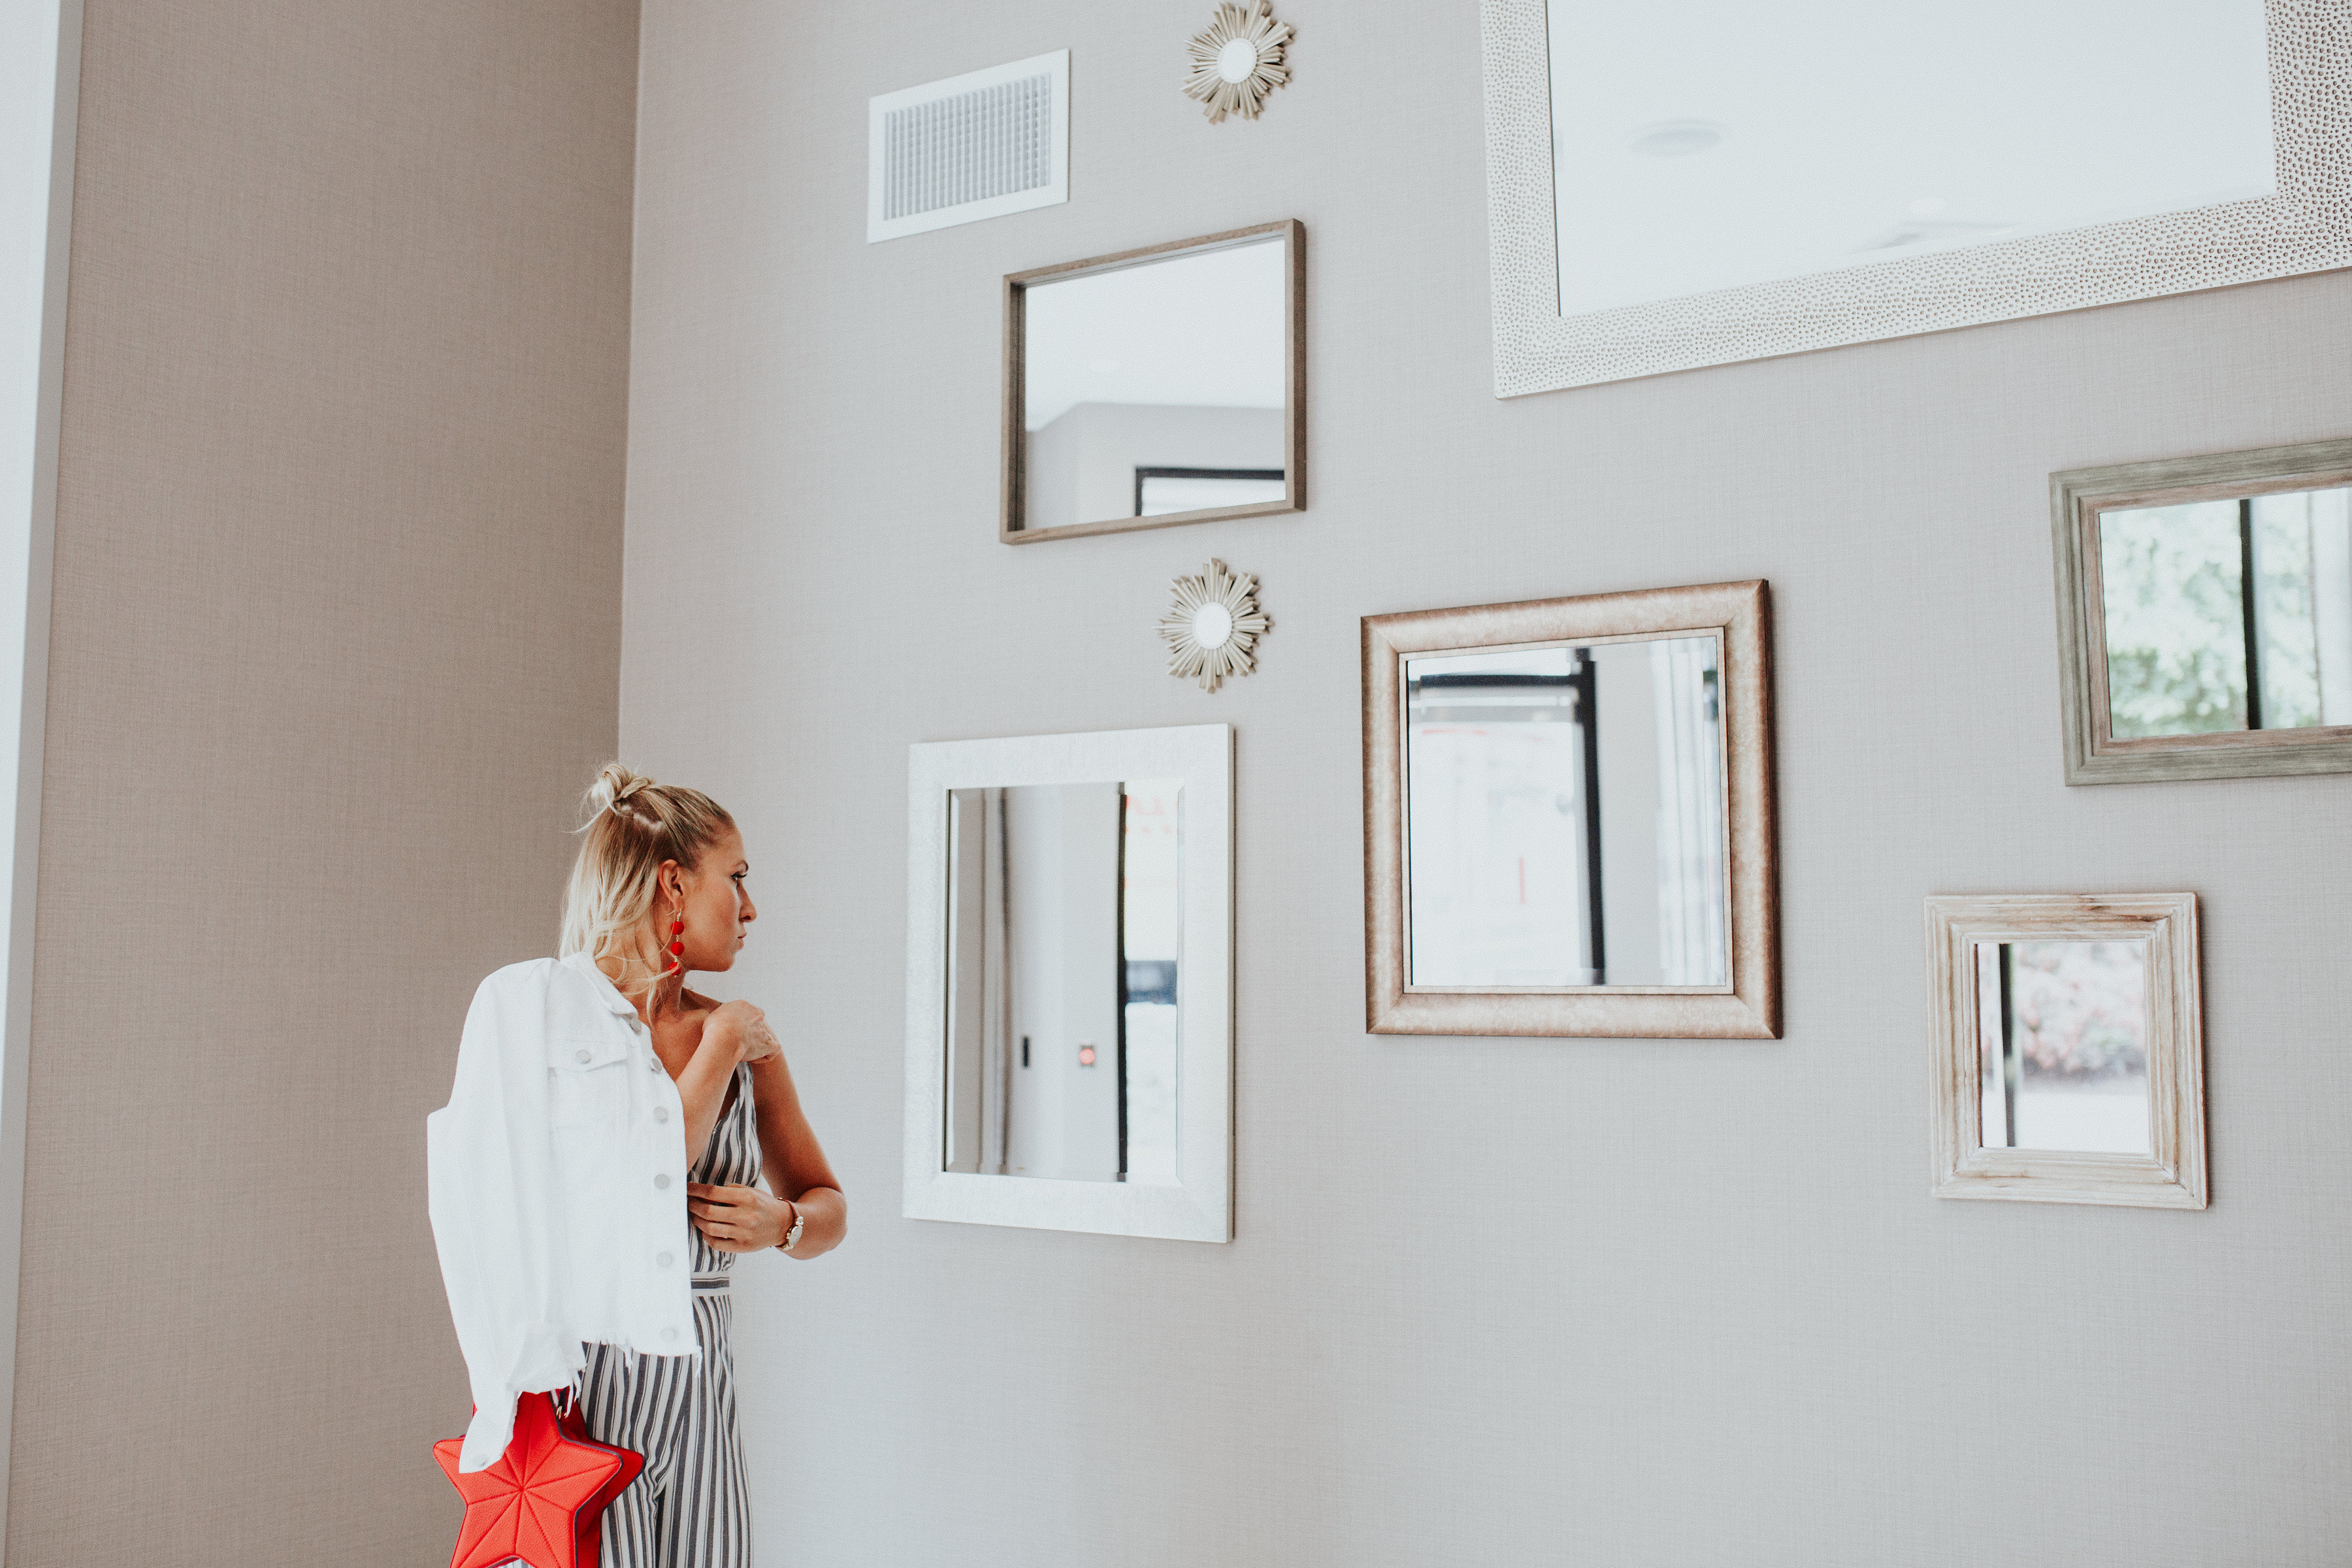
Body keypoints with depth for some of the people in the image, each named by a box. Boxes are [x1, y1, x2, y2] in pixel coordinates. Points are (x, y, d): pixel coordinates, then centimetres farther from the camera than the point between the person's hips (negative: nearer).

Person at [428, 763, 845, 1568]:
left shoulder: (743, 1037, 9)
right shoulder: (534, 1005, -5)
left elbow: (827, 1205, 18)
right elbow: (632, 1199, -11)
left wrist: (782, 1222, -3)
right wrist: (718, 1054, -6)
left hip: (696, 1395, 5)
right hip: (574, 1388, -4)